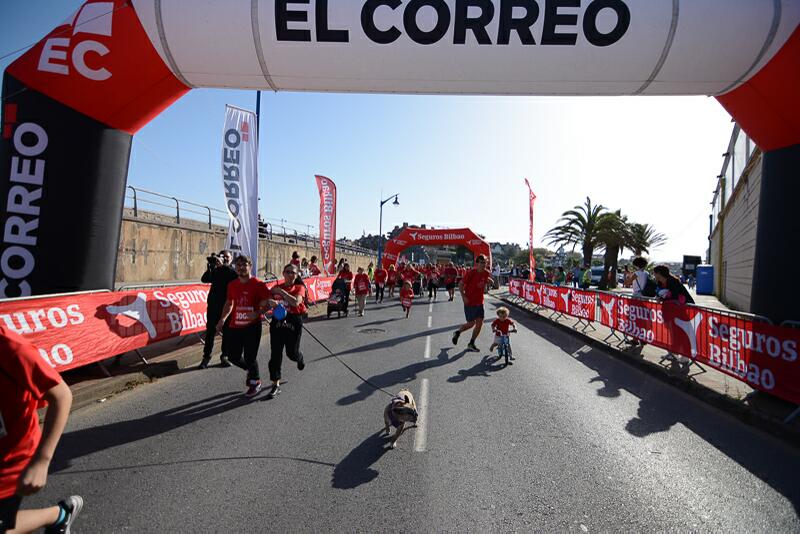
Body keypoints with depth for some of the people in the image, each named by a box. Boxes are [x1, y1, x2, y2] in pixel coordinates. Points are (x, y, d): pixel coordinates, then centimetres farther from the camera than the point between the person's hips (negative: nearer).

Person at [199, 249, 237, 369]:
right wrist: (210, 267, -17)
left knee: (227, 332, 4)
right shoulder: (215, 271, 10)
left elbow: (234, 276, -13)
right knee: (210, 331, 1)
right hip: (213, 305, 1)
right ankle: (206, 357, 7)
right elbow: (204, 279, -6)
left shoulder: (232, 271, 6)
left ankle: (224, 357, 15)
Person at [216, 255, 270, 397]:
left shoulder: (258, 285, -10)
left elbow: (267, 304, -8)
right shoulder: (232, 285, 7)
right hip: (234, 326, 5)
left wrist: (257, 313, -25)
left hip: (252, 326, -5)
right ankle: (250, 370, 39)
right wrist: (223, 319, 9)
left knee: (250, 357, 0)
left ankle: (255, 383, 24)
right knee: (233, 356, 10)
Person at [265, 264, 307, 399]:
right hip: (277, 321, 2)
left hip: (293, 322, -2)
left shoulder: (299, 288, -3)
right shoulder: (276, 287, 6)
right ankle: (276, 385, 11)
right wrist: (270, 301, -20)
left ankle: (300, 359, 46)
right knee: (275, 353, 1)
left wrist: (281, 291, -20)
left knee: (292, 352, 6)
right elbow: (265, 301, 2)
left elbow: (296, 302, -21)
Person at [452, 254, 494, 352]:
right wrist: (463, 296, -19)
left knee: (480, 323, 4)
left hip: (479, 302, 6)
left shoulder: (486, 273, 0)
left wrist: (490, 281, -3)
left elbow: (492, 282, 19)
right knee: (471, 323, -3)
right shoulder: (471, 272, -16)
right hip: (469, 302, -6)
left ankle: (471, 344, 18)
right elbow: (461, 284, -11)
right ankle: (457, 333, 26)